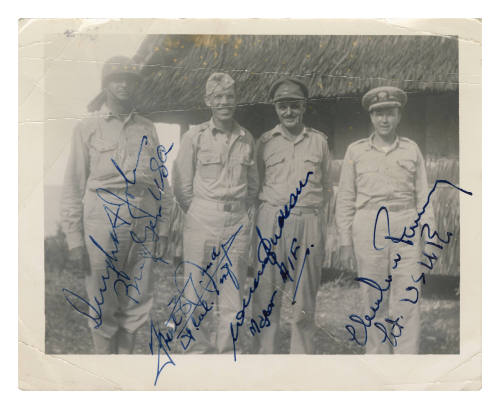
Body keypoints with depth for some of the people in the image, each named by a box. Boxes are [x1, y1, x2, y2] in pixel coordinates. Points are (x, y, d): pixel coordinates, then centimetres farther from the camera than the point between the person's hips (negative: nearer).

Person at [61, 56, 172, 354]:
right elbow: (73, 186, 2)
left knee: (137, 306, 9)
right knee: (103, 306, 4)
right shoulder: (88, 128, 5)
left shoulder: (148, 128, 13)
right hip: (102, 224, -3)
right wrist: (75, 240, -4)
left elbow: (160, 182, 13)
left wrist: (163, 229, 7)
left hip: (144, 223, 3)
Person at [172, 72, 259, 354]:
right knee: (199, 295, 0)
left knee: (233, 295, 6)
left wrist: (240, 210, 10)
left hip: (238, 223, 3)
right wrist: (200, 213, 4)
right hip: (202, 222, -2)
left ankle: (227, 352, 17)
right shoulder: (194, 137, 1)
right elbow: (182, 187, 3)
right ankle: (200, 350, 14)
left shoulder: (247, 139, 9)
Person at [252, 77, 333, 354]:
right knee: (267, 292, -1)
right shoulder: (265, 142, 8)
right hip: (271, 221, -1)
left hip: (309, 222, 1)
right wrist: (273, 206, 6)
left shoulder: (319, 141, 11)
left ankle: (302, 354, 16)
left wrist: (312, 207, 9)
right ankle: (264, 353, 8)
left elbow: (327, 185, 19)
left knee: (305, 295, 5)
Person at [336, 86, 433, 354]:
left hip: (405, 231, 1)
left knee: (407, 303, -4)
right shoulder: (356, 151, 6)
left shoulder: (411, 150, 9)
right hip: (368, 230, 0)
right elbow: (345, 200, 6)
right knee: (373, 302, 4)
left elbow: (422, 197, 10)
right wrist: (345, 242, 1)